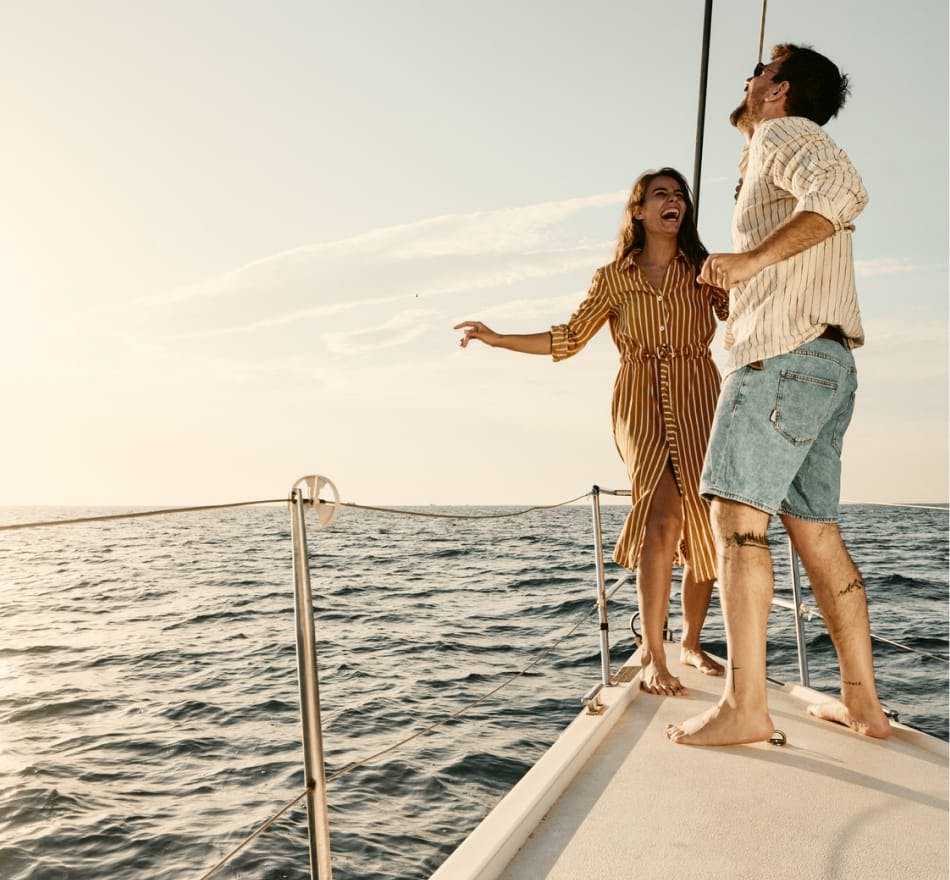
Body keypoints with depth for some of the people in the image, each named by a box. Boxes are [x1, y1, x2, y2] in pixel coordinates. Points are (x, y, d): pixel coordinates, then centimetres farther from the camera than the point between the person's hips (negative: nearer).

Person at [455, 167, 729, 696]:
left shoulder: (704, 271, 9)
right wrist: (498, 339, 3)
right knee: (663, 517, -21)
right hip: (641, 404, -2)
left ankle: (691, 643, 22)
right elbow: (567, 340, 9)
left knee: (706, 528, -1)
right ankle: (653, 658, -10)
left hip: (698, 403, 2)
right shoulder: (614, 278, 8)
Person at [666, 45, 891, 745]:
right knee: (815, 530, 7)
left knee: (737, 516, -14)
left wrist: (752, 259, -20)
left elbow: (842, 191, -19)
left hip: (785, 354, -10)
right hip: (830, 365, 10)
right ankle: (862, 702, 10)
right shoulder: (781, 156, 31)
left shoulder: (784, 132, 3)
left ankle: (744, 707, -15)